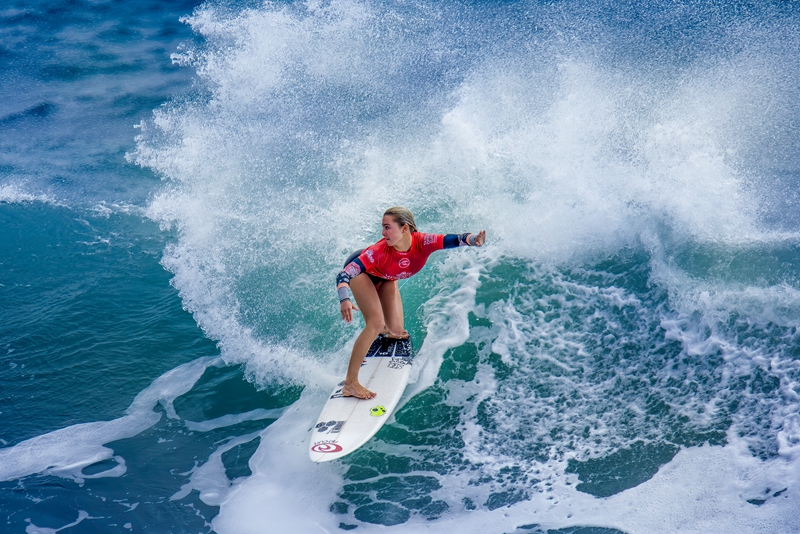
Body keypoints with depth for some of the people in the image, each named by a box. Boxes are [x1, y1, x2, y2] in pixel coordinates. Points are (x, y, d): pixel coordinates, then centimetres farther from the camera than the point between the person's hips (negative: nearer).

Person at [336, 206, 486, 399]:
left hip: (385, 278, 4)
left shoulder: (423, 243, -35)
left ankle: (382, 328, 39)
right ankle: (350, 384, -17)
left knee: (396, 331, -3)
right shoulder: (380, 251, -41)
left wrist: (473, 240, -69)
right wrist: (344, 300, -62)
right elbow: (344, 274, -44)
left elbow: (454, 239, -48)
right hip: (361, 271, -4)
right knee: (376, 322, -24)